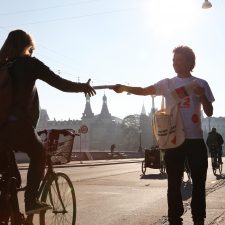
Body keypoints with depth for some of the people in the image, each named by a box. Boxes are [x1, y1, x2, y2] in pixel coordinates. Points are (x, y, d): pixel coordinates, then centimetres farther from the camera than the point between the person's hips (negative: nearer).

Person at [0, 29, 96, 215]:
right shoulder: (29, 63, 0)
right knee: (39, 155, 19)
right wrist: (82, 87, 13)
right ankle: (31, 201, 11)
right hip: (18, 125, -5)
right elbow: (60, 83, -1)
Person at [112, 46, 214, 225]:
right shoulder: (167, 83, 7)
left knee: (199, 183, 5)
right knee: (174, 183, 4)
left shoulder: (200, 84, 5)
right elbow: (144, 91, -3)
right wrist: (124, 87, -20)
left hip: (195, 139, 0)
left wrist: (202, 95, -15)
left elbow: (209, 112, 3)